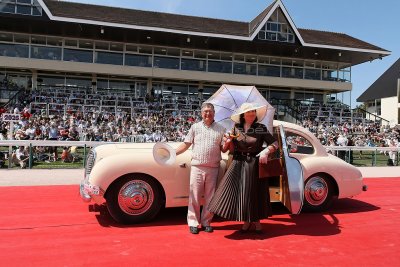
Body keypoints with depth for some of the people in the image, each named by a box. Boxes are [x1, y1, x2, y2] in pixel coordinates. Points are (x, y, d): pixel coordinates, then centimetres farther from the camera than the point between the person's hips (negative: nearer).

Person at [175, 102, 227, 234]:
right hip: (197, 166, -1)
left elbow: (223, 149, 9)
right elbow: (186, 144, 7)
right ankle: (193, 223, 10)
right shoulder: (195, 127, 9)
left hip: (213, 168, 1)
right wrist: (173, 153, -4)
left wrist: (228, 143, -11)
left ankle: (206, 222, 20)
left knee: (210, 197, 7)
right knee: (194, 196, 0)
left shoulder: (221, 129, 10)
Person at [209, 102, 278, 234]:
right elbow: (232, 150, 8)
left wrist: (266, 151, -21)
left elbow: (275, 143, -4)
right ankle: (246, 221, 18)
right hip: (238, 164, 2)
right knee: (240, 192, 0)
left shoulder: (261, 128, -3)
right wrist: (230, 141, -11)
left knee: (255, 192, 6)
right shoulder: (236, 128, 3)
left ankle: (256, 221, 25)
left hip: (255, 165, -2)